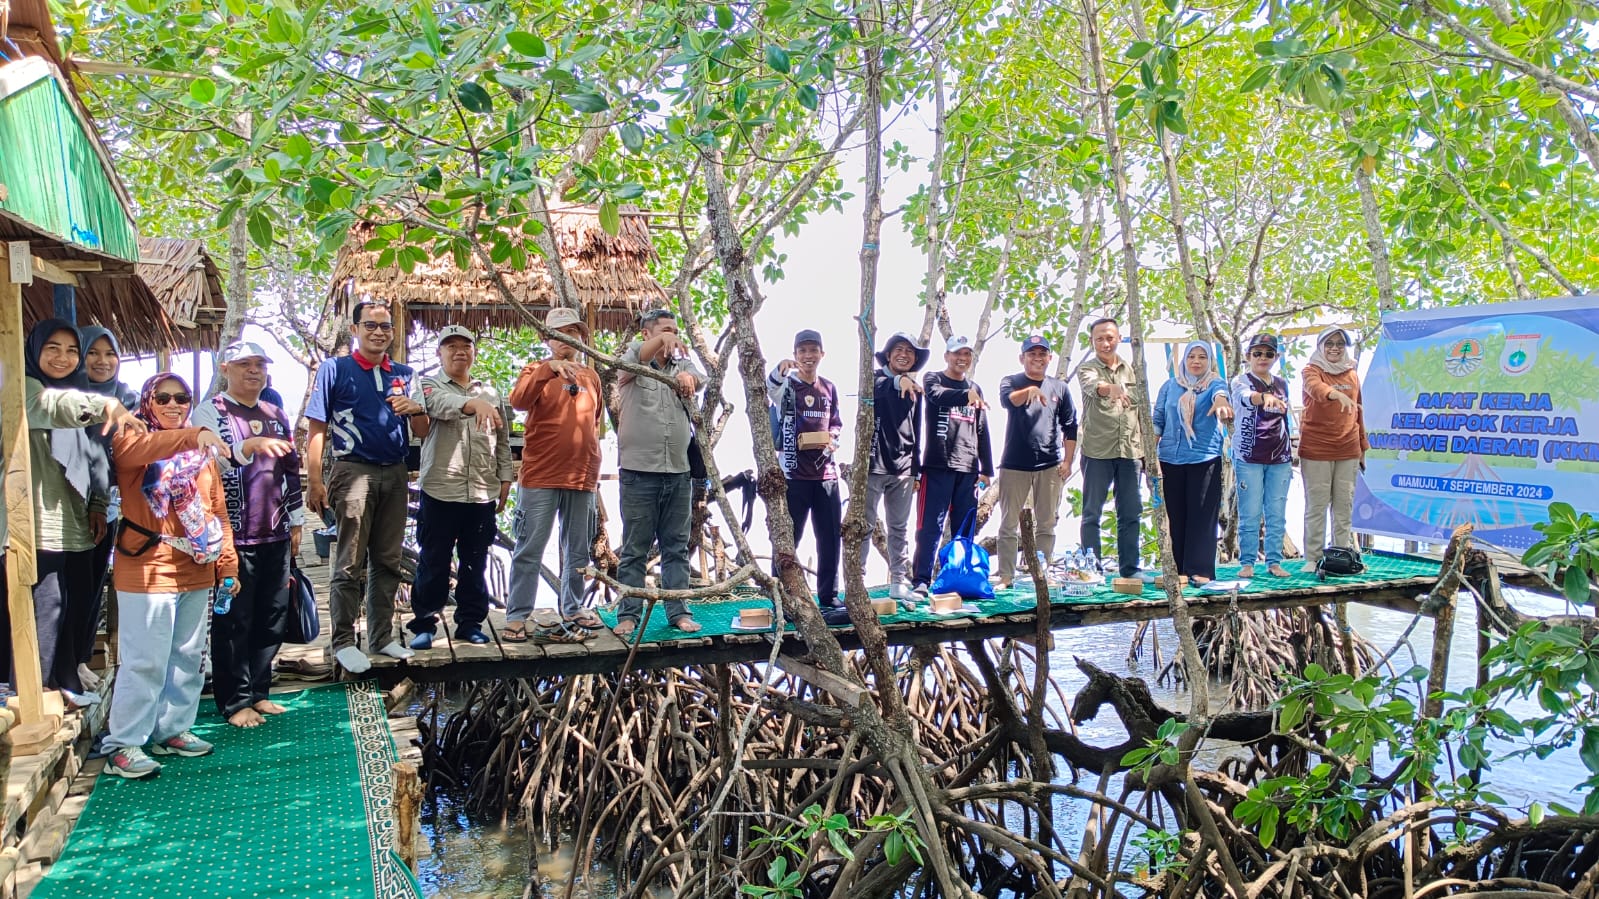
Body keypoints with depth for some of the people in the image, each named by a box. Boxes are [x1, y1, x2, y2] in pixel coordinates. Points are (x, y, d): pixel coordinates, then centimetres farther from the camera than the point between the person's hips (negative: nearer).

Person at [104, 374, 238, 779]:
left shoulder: (201, 451, 14)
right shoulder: (133, 440, -2)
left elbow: (218, 511, 15)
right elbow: (135, 449, -29)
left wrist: (227, 564, 10)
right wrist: (193, 436, -42)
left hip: (196, 572, 6)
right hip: (147, 571, -6)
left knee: (188, 657, 13)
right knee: (145, 661, -5)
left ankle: (173, 730, 25)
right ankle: (123, 746, 4)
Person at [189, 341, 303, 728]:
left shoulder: (276, 415, 15)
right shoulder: (209, 412, -3)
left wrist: (296, 521, 19)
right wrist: (249, 446, -32)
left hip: (275, 536, 6)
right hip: (232, 537, -6)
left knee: (273, 619, 9)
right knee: (234, 622, 0)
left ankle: (258, 691, 22)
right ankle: (236, 702, 10)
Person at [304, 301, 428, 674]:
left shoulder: (404, 375, 13)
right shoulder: (335, 370, 2)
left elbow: (421, 433, 13)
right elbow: (317, 429, -2)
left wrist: (416, 410, -10)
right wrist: (315, 481, -10)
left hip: (395, 475, 5)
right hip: (354, 471, -4)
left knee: (388, 560, 9)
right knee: (350, 563, -3)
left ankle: (382, 636, 18)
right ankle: (344, 641, 6)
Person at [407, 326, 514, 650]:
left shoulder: (490, 392, 16)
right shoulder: (430, 386, 3)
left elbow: (502, 440, 18)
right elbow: (441, 403, -22)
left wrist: (505, 478, 10)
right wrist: (474, 403, -40)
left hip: (483, 493, 3)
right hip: (440, 491, -3)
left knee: (476, 564, 9)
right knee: (433, 564, 2)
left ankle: (470, 622, 19)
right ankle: (423, 624, 13)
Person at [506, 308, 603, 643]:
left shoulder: (591, 377, 13)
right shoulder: (537, 370, 0)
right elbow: (519, 401, -20)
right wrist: (550, 368, -30)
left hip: (582, 477, 5)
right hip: (540, 477, -5)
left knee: (578, 551, 13)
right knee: (529, 550, -3)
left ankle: (573, 610, 25)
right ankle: (516, 616, 3)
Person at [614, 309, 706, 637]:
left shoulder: (682, 365, 15)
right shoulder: (632, 366, 4)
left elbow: (698, 376, -7)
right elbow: (635, 356, -20)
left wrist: (686, 376, -32)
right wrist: (660, 340, -40)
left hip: (678, 472, 4)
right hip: (639, 471, -4)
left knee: (677, 547, 8)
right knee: (635, 549, 2)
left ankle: (678, 612, 13)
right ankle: (628, 614, 8)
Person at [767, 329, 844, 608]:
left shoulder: (829, 388, 12)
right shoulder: (786, 385, -2)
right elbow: (769, 389, -26)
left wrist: (832, 438, -2)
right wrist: (779, 369, -48)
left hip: (826, 471, 5)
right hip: (794, 473, -5)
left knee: (832, 537, 10)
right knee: (787, 538, -1)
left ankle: (829, 595, 22)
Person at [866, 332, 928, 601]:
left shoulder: (915, 389, 14)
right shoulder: (876, 380, 0)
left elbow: (916, 432, 18)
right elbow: (872, 388, -28)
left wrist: (916, 471, 13)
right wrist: (898, 380, -48)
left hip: (903, 469, 5)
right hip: (873, 465, -5)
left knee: (899, 529, 9)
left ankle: (899, 582, 14)